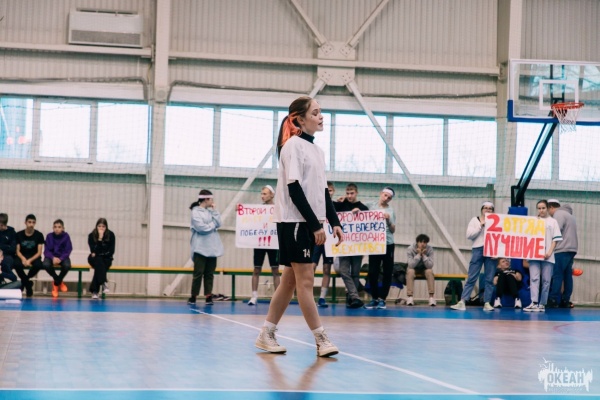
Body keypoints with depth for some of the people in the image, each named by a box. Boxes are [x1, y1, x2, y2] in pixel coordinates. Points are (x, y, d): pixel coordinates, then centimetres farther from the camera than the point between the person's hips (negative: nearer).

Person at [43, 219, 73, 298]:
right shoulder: (49, 236, -7)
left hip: (62, 257, 0)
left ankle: (56, 284, -5)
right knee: (46, 265, -33)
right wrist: (53, 258, -27)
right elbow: (46, 251, -8)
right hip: (51, 256, 0)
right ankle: (60, 282, -4)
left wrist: (60, 259, -25)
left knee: (67, 265, -34)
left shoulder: (66, 236, -9)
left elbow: (67, 251, -9)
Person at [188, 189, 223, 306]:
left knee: (209, 273, 4)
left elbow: (218, 224, 5)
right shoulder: (196, 211, -5)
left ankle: (208, 297, 4)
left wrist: (213, 211, 2)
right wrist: (212, 225, -2)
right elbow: (201, 227, -16)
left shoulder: (210, 211, 15)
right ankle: (193, 297, 0)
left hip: (212, 247, 6)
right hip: (200, 247, -6)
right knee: (198, 273, -5)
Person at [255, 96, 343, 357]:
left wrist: (334, 222, 8)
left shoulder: (317, 150, 16)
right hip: (294, 222, -9)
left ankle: (266, 335, 14)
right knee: (305, 280, -7)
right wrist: (315, 225, -17)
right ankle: (321, 340, -5)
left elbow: (322, 190, 18)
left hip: (309, 224, 9)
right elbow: (294, 189, -15)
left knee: (290, 281, 9)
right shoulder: (293, 145, -9)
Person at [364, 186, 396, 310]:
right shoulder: (370, 206, 7)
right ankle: (374, 298, 8)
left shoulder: (391, 211, 11)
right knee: (372, 272, -3)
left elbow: (393, 230, 10)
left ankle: (382, 299, 7)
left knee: (387, 273, 1)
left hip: (388, 244, 1)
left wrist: (389, 220, -6)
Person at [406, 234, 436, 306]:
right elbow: (411, 265, -30)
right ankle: (410, 297, -32)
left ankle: (432, 296, -28)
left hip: (424, 268, 1)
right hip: (414, 268, -1)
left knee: (429, 271, -31)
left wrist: (423, 255, -36)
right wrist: (418, 254, -36)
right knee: (410, 271, -33)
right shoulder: (410, 249, -24)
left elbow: (430, 265, -26)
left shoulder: (430, 249, -21)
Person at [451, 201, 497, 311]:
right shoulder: (475, 220, 10)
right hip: (478, 249, -1)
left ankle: (487, 303, 4)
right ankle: (462, 302, -7)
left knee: (490, 278, 0)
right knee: (472, 277, -4)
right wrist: (481, 225, -6)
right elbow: (469, 235, -2)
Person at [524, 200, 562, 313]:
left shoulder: (552, 222, 10)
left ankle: (542, 304, 5)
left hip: (547, 256, -1)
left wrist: (549, 252, -8)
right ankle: (534, 303, -16)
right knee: (534, 279, -9)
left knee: (546, 281, 0)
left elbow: (555, 239, 3)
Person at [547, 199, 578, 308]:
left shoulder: (559, 214, -4)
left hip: (562, 250, -9)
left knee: (557, 275, -9)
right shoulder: (568, 214, 25)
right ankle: (565, 300, 6)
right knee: (567, 275, 7)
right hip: (571, 249, 9)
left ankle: (553, 300, -11)